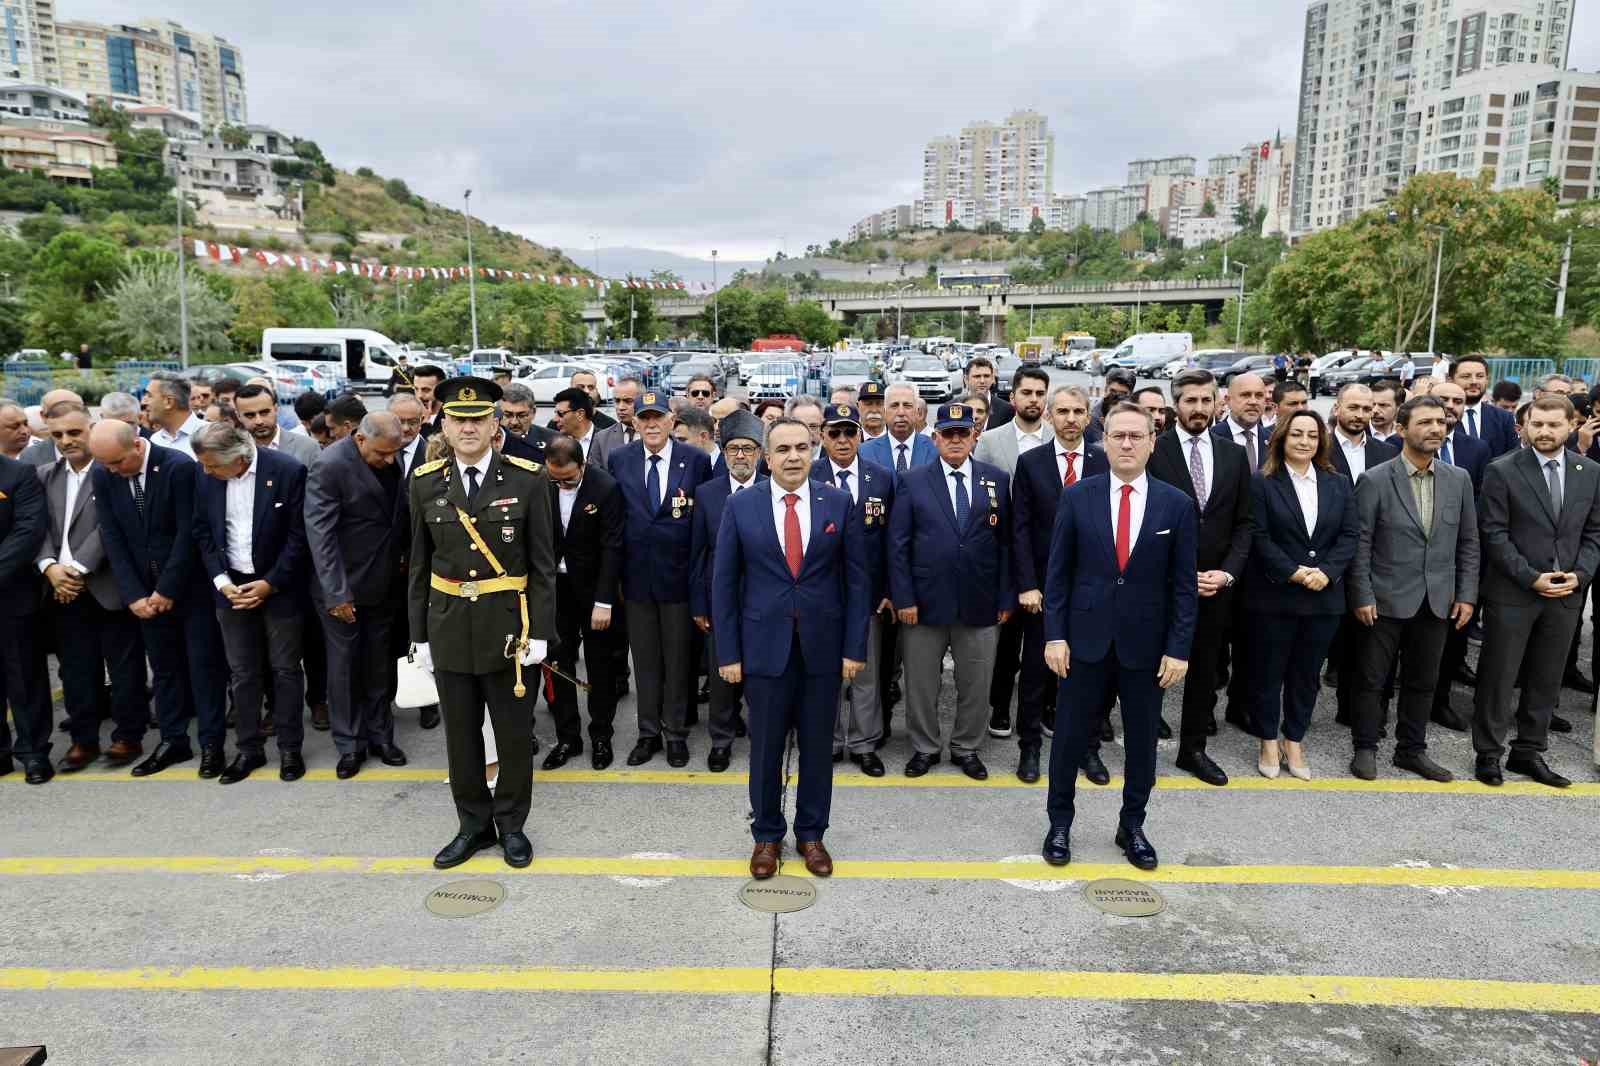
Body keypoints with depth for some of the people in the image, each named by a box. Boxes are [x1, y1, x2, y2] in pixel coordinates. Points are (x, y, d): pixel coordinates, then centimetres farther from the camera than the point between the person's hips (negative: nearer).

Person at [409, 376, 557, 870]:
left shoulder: (528, 479, -7)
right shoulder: (425, 482, 2)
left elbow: (543, 563, -5)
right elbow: (418, 565, 7)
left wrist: (540, 632, -8)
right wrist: (419, 634, 5)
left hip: (508, 625, -2)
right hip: (448, 626, 3)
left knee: (514, 732, 9)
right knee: (460, 732, 13)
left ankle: (511, 824, 28)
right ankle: (474, 824, 31)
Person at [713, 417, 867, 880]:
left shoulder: (839, 503, -1)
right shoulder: (740, 506, -2)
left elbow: (856, 579, 0)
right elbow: (724, 583, 0)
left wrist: (855, 647, -4)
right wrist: (727, 652, -4)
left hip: (823, 646, 1)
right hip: (764, 645, 0)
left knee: (817, 746, 12)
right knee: (765, 747, 10)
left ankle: (811, 833, 30)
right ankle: (767, 834, 29)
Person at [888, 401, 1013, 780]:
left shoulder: (997, 479, 4)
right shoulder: (912, 482, 0)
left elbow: (1006, 542, 4)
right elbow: (898, 545, -2)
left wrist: (1007, 597, 1)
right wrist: (903, 598, -8)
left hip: (980, 604, 1)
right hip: (926, 602, -1)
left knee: (976, 685, 12)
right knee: (921, 684, 10)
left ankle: (966, 748, 31)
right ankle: (925, 747, 29)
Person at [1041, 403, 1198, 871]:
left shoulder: (1176, 505, -2)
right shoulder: (1077, 497, -3)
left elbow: (1183, 584, 0)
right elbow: (1057, 572, -1)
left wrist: (1178, 648, -4)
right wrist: (1055, 635, -6)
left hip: (1145, 643, 1)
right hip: (1086, 638, 0)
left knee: (1142, 740, 12)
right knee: (1070, 735, 8)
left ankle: (1132, 826, 31)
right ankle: (1059, 823, 26)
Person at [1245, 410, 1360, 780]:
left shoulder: (1339, 484, 9)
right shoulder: (1262, 483, -3)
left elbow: (1350, 534, 2)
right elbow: (1259, 537, -10)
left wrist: (1326, 571, -13)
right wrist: (1293, 572, -19)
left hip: (1324, 596, 4)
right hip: (1274, 595, -3)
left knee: (1307, 673, 11)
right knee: (1268, 672, 6)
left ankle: (1294, 743, 22)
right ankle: (1268, 743, 19)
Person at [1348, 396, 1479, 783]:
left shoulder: (1458, 479, 5)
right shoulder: (1375, 480, -8)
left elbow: (1468, 542, 9)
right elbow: (1360, 544, -8)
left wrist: (1466, 595, 3)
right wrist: (1362, 596, -11)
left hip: (1438, 601, 4)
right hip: (1387, 600, -4)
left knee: (1422, 681, 13)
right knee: (1372, 678, 5)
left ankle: (1412, 750, 27)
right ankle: (1365, 748, 19)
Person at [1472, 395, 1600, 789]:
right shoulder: (1502, 472, -7)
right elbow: (1494, 535, -9)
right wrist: (1532, 578, -15)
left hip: (1566, 594, 4)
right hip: (1512, 593, -4)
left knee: (1546, 679, 11)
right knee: (1498, 677, 4)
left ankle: (1529, 752, 24)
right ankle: (1488, 754, 15)